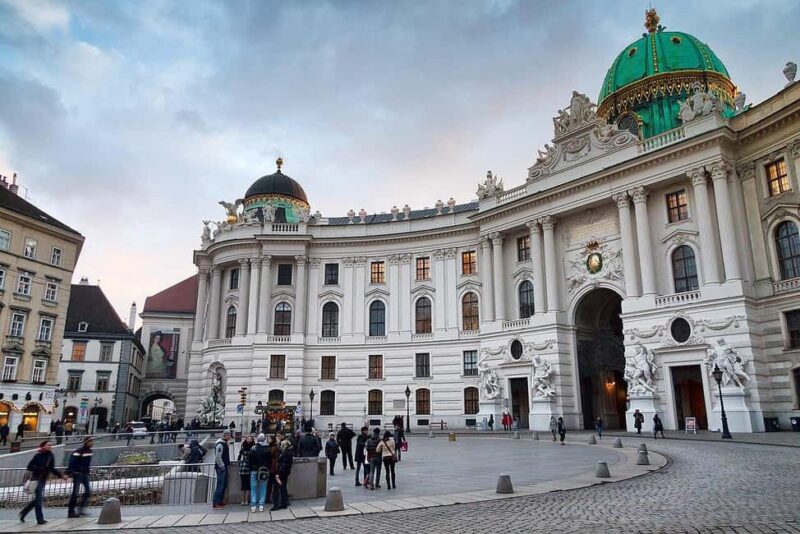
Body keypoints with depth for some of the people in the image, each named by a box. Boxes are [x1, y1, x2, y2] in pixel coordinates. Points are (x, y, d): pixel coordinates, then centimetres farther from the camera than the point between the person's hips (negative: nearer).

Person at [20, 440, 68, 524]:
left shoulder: (50, 455, 4)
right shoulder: (38, 455, -13)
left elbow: (52, 469, 8)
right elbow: (29, 467, -12)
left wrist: (61, 475, -1)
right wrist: (40, 468, -25)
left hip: (43, 480, 7)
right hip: (36, 479, -7)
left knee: (38, 499, 13)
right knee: (39, 498, -5)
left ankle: (23, 513, 33)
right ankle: (40, 519, 3)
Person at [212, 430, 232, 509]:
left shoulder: (225, 443, 15)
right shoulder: (220, 444, -15)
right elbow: (217, 457, -21)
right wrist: (222, 466, -18)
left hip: (224, 467, 10)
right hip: (221, 468, -10)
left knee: (224, 485, 13)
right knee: (220, 485, -9)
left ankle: (220, 501, 20)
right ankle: (215, 503, -6)